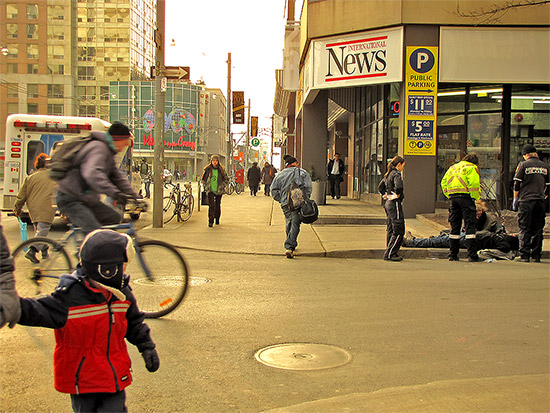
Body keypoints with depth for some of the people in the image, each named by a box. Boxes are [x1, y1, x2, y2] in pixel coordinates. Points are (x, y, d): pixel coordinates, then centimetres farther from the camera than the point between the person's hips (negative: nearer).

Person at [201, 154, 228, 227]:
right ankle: (211, 221, -11)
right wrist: (205, 187, 5)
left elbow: (226, 179, 11)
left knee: (218, 205, 9)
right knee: (211, 205, -13)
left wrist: (222, 186, 1)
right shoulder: (207, 169, 0)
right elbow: (203, 179, 12)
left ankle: (217, 219, 29)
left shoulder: (221, 170, 0)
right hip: (210, 190, -1)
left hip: (219, 191, 1)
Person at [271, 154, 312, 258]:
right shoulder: (303, 173, 5)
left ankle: (292, 244, 33)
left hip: (286, 204, 3)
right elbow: (309, 188, -2)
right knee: (295, 225, -5)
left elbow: (274, 190, 7)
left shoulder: (280, 175, 10)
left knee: (289, 224, 21)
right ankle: (289, 247, -17)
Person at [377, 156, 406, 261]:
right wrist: (398, 195, -17)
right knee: (399, 231, -6)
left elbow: (380, 187, 24)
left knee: (391, 230, 14)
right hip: (395, 204, -10)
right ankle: (390, 254, -6)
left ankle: (389, 253, 18)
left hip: (388, 203, 10)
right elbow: (398, 186, -33)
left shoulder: (388, 174, 13)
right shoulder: (396, 174, -14)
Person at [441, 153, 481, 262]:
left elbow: (443, 182, 17)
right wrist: (476, 197, -3)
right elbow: (474, 184, -13)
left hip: (453, 197, 6)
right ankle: (472, 255, -8)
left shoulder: (453, 167, 22)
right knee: (470, 226, -5)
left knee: (454, 226, 10)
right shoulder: (472, 168, 1)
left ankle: (453, 254, 11)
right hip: (466, 197, -6)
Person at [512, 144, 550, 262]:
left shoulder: (523, 165, -2)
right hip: (540, 201, 4)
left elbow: (517, 184, -3)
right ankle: (536, 256, 8)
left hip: (525, 201, -3)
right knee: (537, 229, 8)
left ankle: (524, 256, -3)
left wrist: (515, 200, 6)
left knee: (524, 230, 0)